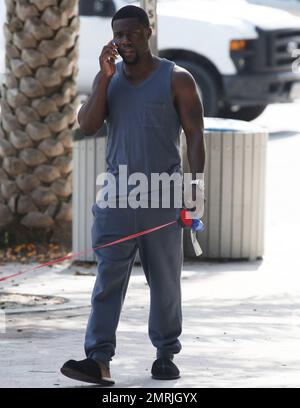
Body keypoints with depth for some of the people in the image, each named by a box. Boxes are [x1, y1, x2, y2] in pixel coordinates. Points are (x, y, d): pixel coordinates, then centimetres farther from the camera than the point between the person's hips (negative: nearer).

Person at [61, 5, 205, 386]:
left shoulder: (177, 79, 0)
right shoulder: (108, 77, 11)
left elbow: (195, 135, -2)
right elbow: (87, 125, -1)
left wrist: (196, 182, -13)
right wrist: (105, 77, -8)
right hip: (116, 195, 2)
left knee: (165, 280, 5)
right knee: (108, 277, -7)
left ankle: (166, 355, 17)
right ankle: (99, 359, -13)